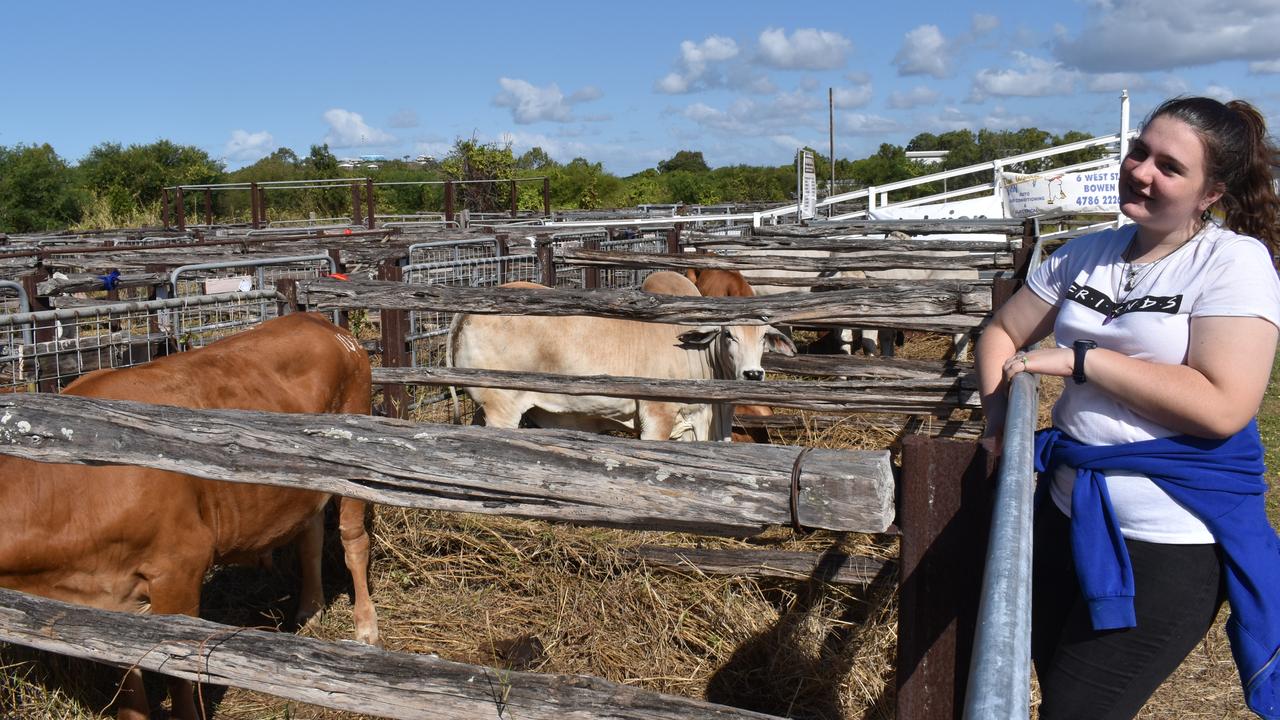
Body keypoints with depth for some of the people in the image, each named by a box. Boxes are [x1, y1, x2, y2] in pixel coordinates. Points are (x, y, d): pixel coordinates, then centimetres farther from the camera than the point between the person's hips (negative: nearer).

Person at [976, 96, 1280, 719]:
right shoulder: (1088, 253, 5)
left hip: (1172, 537, -6)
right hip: (1068, 508, 6)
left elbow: (1222, 406, -23)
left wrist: (1079, 359, -20)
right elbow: (1003, 332, 14)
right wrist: (999, 412, -5)